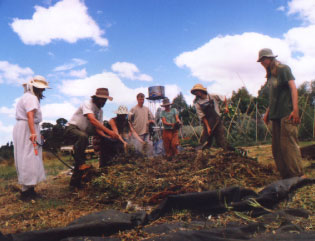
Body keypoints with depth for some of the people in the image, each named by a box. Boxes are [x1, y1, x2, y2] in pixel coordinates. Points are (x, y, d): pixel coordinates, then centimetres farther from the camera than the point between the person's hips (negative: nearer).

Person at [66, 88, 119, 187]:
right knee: (83, 137, -38)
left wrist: (106, 136, -18)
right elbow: (92, 120, -32)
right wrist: (109, 131, -40)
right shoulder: (87, 104, -15)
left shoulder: (100, 111, 8)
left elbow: (98, 128, 2)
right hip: (72, 128, -8)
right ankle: (80, 165, -26)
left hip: (83, 131, 8)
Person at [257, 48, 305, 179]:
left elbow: (293, 88, -9)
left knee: (288, 144, -12)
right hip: (276, 114, 8)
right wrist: (268, 112, 18)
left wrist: (295, 109, -18)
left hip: (287, 113, -8)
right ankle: (286, 177, 10)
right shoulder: (270, 75, 21)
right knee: (277, 147, 5)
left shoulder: (283, 69, 0)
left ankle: (299, 175, -6)